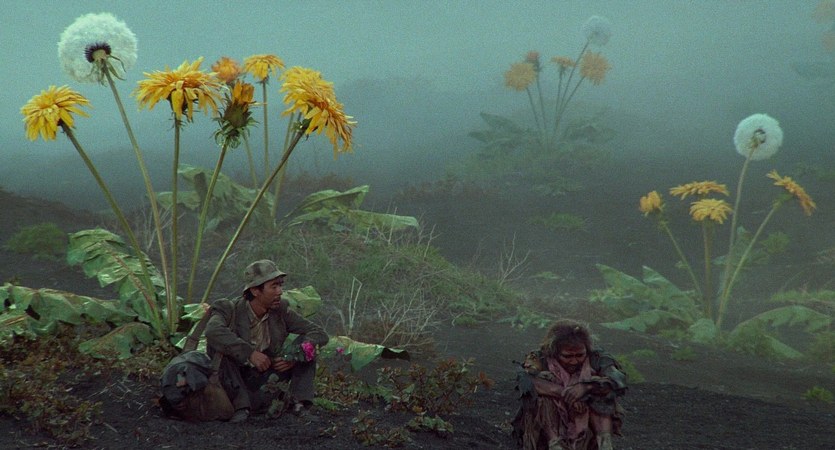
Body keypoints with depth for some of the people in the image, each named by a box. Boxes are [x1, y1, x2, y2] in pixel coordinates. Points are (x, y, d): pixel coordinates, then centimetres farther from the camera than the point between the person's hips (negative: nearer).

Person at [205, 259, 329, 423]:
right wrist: (250, 353, -38)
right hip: (232, 386, -3)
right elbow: (213, 331, -37)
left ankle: (298, 402, -16)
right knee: (221, 348, -30)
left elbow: (320, 334, -5)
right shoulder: (229, 309, -14)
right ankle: (241, 406, -28)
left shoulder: (280, 311, -3)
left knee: (307, 342, -7)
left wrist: (296, 356, -23)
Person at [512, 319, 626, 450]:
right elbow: (526, 380, -31)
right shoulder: (539, 360, -10)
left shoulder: (594, 360, -6)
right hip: (550, 428, -1)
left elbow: (618, 380, -21)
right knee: (543, 396, -25)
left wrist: (586, 386, -37)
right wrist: (568, 396, -34)